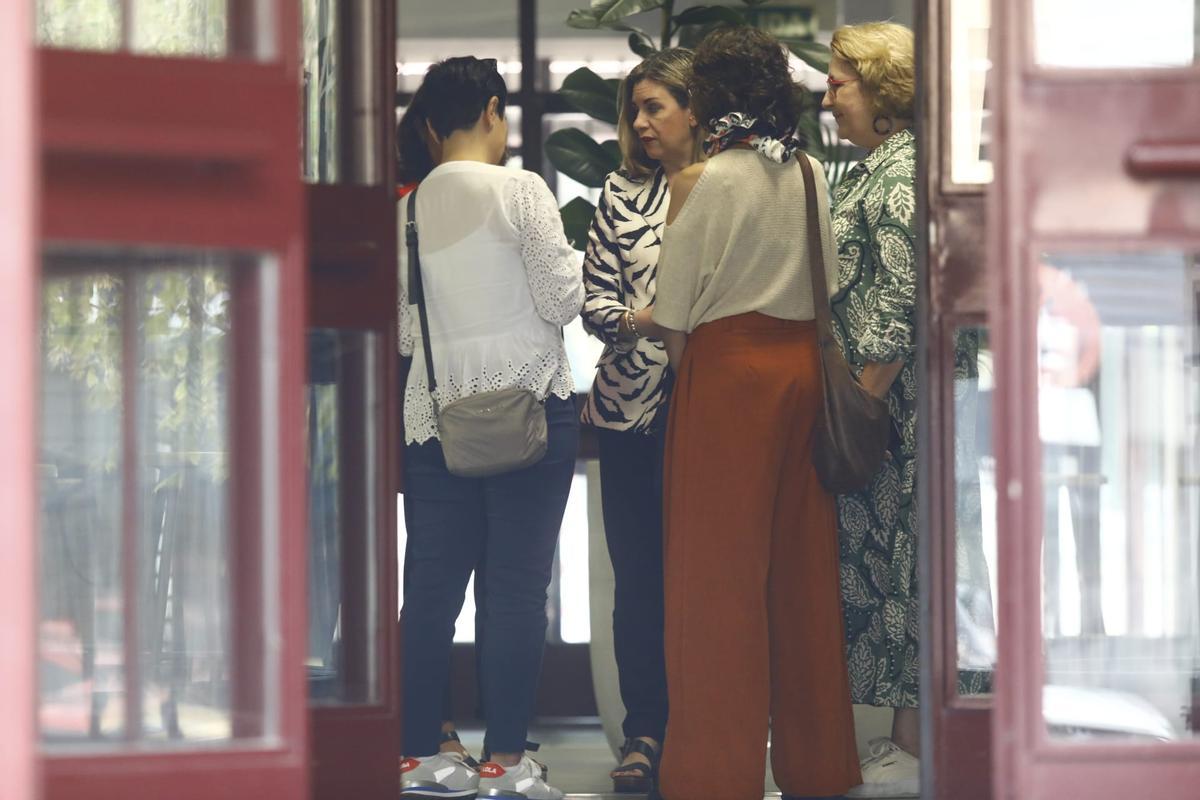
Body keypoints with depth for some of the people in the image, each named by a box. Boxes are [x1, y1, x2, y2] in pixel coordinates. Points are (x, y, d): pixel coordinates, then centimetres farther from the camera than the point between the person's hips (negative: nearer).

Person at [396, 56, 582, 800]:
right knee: (518, 584, -1)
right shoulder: (520, 190, -7)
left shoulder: (408, 209, 7)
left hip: (435, 413, 5)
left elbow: (401, 332, 9)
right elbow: (562, 300, -8)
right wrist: (566, 263, 12)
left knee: (432, 582, 8)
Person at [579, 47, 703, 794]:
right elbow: (594, 298, 7)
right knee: (637, 576, 4)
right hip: (631, 404, 3)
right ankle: (645, 733, 11)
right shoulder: (621, 195, 9)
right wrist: (638, 320, -12)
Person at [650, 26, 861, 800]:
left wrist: (686, 378, 7)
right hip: (803, 363, 5)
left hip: (727, 367, -5)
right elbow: (826, 285, 11)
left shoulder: (703, 181, -10)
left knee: (720, 569, 0)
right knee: (801, 561, 11)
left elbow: (674, 315, -7)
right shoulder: (811, 175, 5)